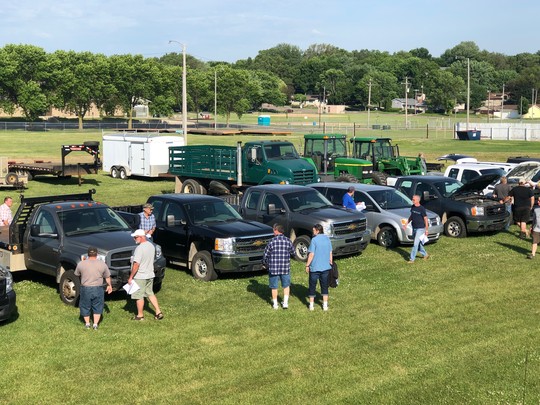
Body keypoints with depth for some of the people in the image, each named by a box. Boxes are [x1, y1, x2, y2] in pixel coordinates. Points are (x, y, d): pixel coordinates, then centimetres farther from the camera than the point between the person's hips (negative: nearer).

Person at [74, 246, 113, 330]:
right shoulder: (102, 264, -3)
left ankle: (87, 323, 22)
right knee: (97, 307, 14)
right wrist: (109, 285, 22)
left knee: (85, 306, 17)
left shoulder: (81, 264, -5)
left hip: (85, 289, 0)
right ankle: (95, 324, 10)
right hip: (98, 289, 0)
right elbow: (107, 277, 6)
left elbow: (77, 274, 11)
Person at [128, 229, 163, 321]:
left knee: (139, 296, 5)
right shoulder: (151, 246, 5)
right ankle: (158, 312, 14)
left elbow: (136, 264, -24)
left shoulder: (140, 248, -22)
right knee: (150, 293, 17)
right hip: (150, 275, 8)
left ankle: (140, 315, 15)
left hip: (140, 276, -8)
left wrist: (131, 277, -18)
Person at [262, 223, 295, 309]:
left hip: (274, 268, -2)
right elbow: (293, 252, 6)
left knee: (274, 287, 12)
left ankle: (275, 304, 20)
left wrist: (265, 264, 10)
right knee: (286, 285, 18)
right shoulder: (288, 241, -6)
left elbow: (266, 255, -7)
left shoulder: (272, 242, -13)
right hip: (285, 268, 2)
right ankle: (285, 302, 16)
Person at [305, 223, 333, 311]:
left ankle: (311, 305, 14)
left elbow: (311, 254, -14)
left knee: (312, 286, 8)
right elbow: (330, 253, 8)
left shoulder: (314, 240, -13)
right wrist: (330, 263, 18)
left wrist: (307, 265, -6)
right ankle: (325, 305, 13)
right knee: (324, 286, 12)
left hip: (315, 267, -4)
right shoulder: (327, 239, 3)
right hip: (326, 267, 5)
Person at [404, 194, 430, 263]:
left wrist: (426, 230, -10)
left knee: (416, 244, -8)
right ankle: (425, 254, 35)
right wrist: (406, 223, 9)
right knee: (418, 243, 16)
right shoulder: (412, 207, 3)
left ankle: (412, 259, -6)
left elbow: (425, 219, -11)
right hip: (414, 228, 7)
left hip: (420, 228, -7)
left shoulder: (422, 209, -15)